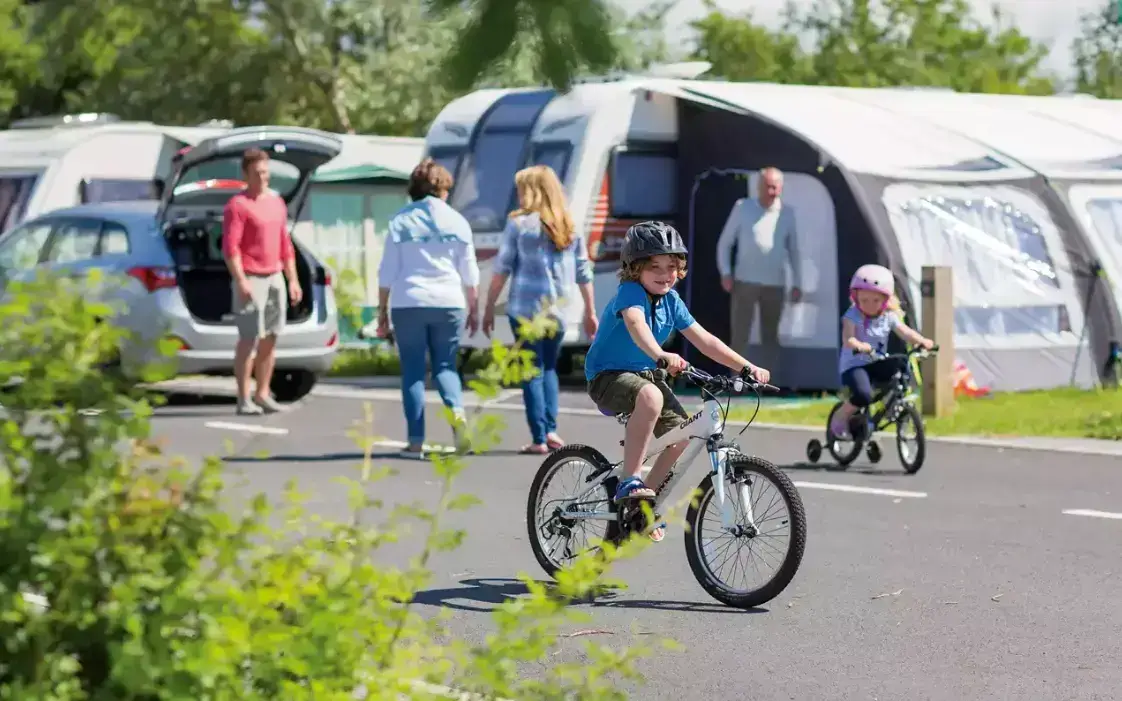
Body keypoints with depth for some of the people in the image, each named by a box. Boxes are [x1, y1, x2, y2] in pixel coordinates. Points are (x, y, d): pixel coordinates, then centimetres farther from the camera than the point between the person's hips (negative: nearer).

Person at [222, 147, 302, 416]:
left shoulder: (277, 202, 15)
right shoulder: (238, 205, -7)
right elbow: (230, 247, -13)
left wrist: (293, 280, 15)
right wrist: (241, 281, -20)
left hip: (275, 278, 7)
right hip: (251, 280, -7)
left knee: (271, 337, 8)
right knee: (249, 338, -6)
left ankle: (263, 393, 15)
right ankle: (244, 398, -3)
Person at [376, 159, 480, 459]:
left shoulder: (400, 221, 2)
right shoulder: (456, 221, 5)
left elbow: (387, 272, 1)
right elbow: (469, 273, 6)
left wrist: (382, 311, 7)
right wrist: (473, 309, 15)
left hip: (408, 303, -1)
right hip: (448, 302, 1)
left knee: (413, 371, 4)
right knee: (444, 365, 10)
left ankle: (416, 441, 0)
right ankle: (457, 411, -19)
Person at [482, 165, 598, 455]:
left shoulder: (519, 224, -4)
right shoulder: (570, 227, 7)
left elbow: (502, 270, -5)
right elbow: (584, 272, 9)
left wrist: (489, 308, 1)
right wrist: (590, 313, 16)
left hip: (525, 309, -4)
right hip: (558, 311, 4)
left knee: (533, 373, 3)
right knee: (549, 368, 19)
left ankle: (539, 438, -2)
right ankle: (550, 430, 4)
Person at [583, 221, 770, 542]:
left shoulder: (671, 301, 1)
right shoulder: (630, 292, -20)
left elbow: (705, 340, 2)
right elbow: (636, 325, -42)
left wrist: (746, 367, -7)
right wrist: (661, 355, -60)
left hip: (646, 374, 8)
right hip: (608, 377, -8)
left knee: (683, 433, -9)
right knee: (650, 396, -39)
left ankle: (648, 502, 11)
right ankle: (629, 482, -33)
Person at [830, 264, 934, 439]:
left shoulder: (889, 317, 1)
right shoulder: (852, 316, -12)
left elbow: (905, 332, -11)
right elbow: (847, 339, -27)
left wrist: (922, 341, -32)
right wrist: (860, 346, -50)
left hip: (877, 363, 5)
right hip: (854, 364, -5)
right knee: (863, 396, -31)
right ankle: (841, 416, 0)